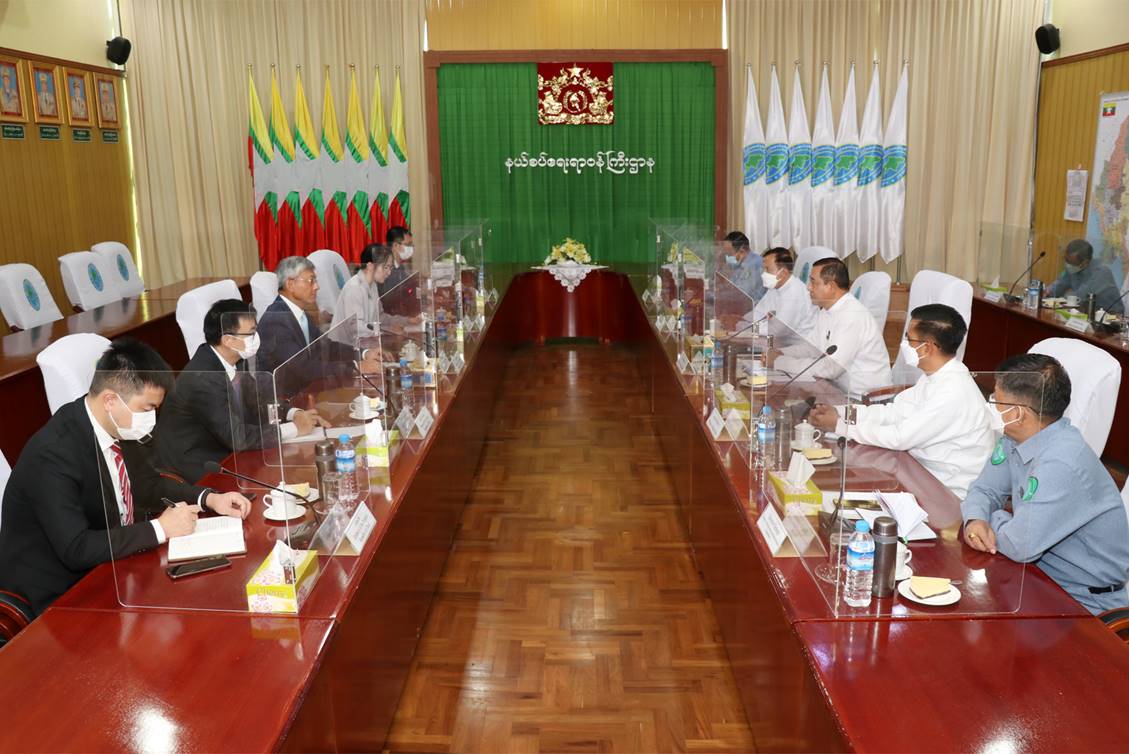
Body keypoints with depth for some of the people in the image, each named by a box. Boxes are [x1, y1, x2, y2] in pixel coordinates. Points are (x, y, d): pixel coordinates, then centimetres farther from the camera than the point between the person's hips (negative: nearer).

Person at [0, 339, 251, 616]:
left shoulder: (119, 427, -5)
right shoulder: (52, 454, -27)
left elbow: (148, 484, 11)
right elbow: (76, 550, -29)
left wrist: (210, 499, -3)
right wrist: (160, 528, -25)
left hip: (106, 562, 7)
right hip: (57, 594, -7)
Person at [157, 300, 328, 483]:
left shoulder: (234, 360, -5)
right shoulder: (202, 379, -27)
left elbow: (254, 400, 10)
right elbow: (237, 437, -26)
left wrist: (295, 414, -6)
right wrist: (294, 428, -19)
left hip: (222, 448, 7)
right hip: (197, 466, -7)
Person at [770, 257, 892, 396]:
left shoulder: (852, 315, -22)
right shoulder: (825, 310, 6)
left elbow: (830, 368, -26)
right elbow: (813, 347, 16)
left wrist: (779, 362, -21)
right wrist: (780, 353, -2)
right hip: (840, 389, 8)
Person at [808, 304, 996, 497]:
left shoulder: (954, 392, -27)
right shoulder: (936, 375, 2)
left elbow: (901, 437, -24)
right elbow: (897, 411, 4)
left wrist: (839, 425, -17)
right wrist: (840, 412, -6)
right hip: (928, 474, 8)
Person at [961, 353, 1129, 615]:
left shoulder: (1061, 464, -30)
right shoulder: (1017, 437, -3)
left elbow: (1020, 546, -29)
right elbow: (985, 489, 6)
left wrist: (993, 520, -8)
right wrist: (976, 519, -16)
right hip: (1043, 573, 7)